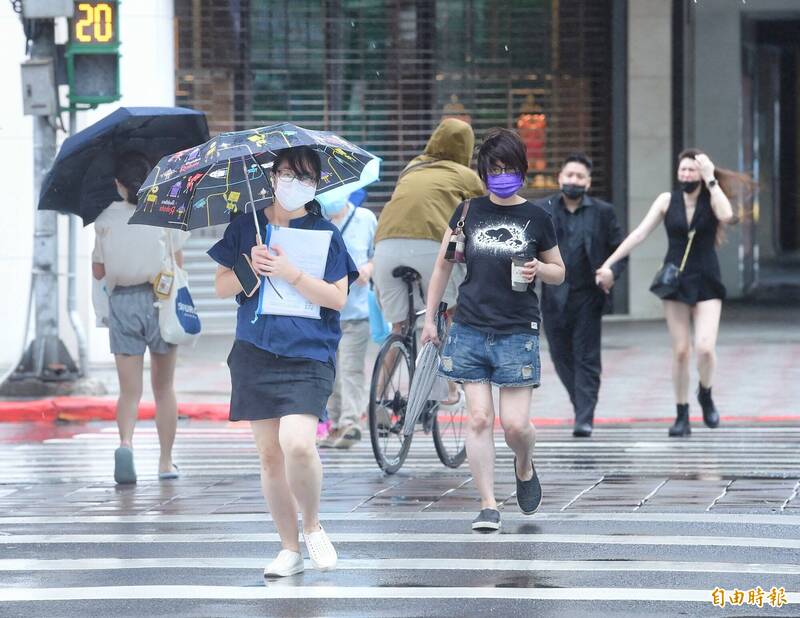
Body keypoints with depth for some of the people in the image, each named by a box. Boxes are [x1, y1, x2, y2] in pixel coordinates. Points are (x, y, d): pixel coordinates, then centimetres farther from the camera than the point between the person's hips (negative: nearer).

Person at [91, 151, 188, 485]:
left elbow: (98, 271, 7)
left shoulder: (106, 219, 1)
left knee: (129, 390, 2)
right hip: (159, 300, 0)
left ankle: (126, 442, -26)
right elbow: (178, 264, -1)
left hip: (122, 303, 0)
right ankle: (166, 462, 16)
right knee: (163, 387, 13)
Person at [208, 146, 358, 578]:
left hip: (309, 354, -3)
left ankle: (313, 526, 1)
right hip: (255, 354, 3)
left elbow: (338, 298, -4)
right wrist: (249, 269, -8)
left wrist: (290, 274, -14)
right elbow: (222, 287, 11)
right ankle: (290, 548, 15)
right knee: (269, 454, 4)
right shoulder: (245, 227, 10)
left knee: (297, 444, -22)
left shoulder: (325, 232, 3)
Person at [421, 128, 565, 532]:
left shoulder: (536, 218, 3)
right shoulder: (469, 211, 6)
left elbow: (559, 272, 14)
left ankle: (524, 467, 28)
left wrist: (538, 270, -8)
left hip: (517, 332, -1)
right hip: (470, 330, 1)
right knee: (478, 418, -4)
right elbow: (443, 265, 15)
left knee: (515, 424, -5)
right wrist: (430, 317, 13)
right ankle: (488, 505, 2)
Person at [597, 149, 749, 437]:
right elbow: (639, 234, -1)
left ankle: (705, 395, 14)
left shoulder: (712, 198, -1)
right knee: (680, 351, 1)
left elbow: (726, 215, -25)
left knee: (705, 348, -16)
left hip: (706, 283, -1)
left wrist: (710, 179, -18)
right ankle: (682, 416, 12)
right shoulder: (667, 200, 1)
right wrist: (609, 264, -6)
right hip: (675, 281, 1)